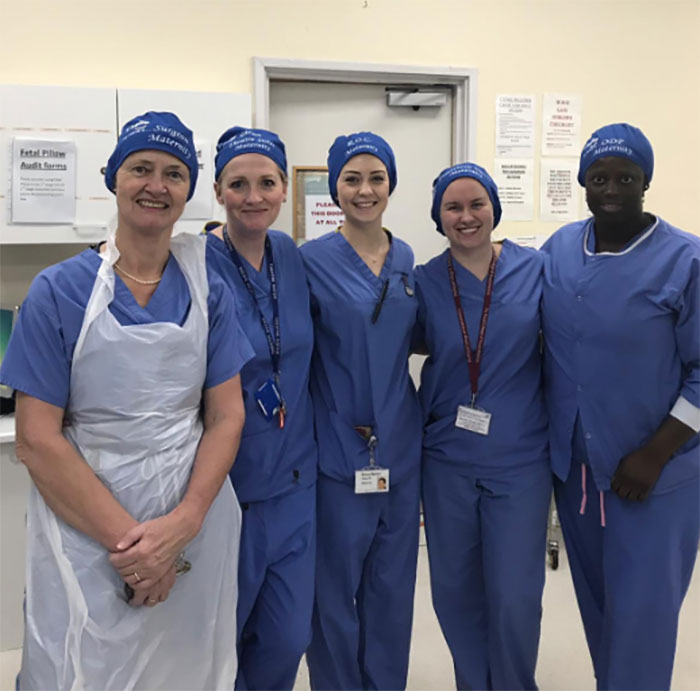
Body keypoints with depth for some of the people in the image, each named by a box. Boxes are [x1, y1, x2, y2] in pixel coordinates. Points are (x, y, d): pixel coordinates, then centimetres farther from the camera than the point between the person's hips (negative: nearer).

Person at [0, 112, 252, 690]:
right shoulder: (59, 291, -6)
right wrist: (129, 539, -14)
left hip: (196, 527, 3)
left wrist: (183, 523, -14)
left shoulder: (209, 290, 2)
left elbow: (227, 415, 0)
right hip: (87, 529, -2)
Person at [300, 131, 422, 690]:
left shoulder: (407, 260, 7)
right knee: (336, 586, 9)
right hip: (338, 448, -4)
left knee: (393, 583, 17)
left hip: (400, 444, 5)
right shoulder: (312, 260, -7)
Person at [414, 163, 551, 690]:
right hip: (447, 459, 2)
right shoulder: (425, 281, -2)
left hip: (520, 459, -1)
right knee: (455, 591, 13)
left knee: (515, 599, 3)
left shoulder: (534, 269, -4)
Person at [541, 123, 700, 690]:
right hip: (573, 461, 5)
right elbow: (540, 342, 10)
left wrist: (652, 456, -16)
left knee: (640, 611, 3)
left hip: (654, 470, -4)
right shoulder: (558, 250, 2)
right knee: (596, 599, 19)